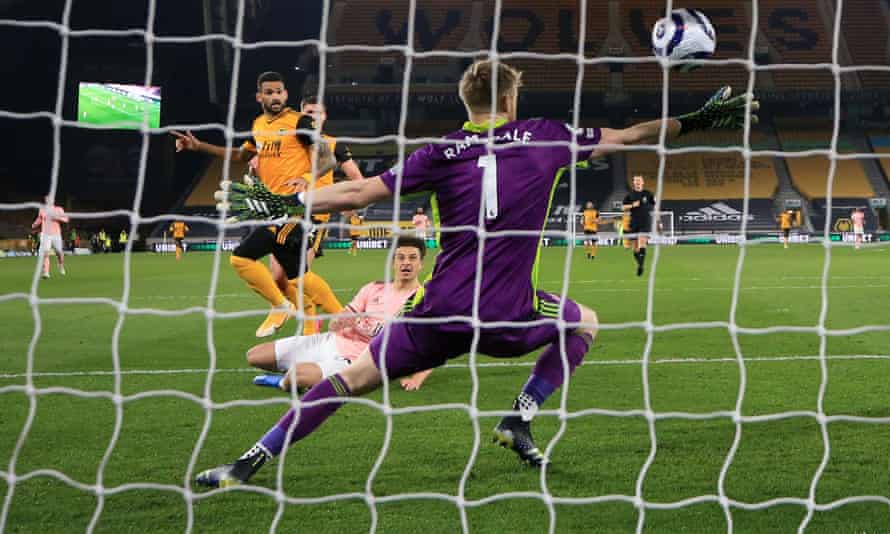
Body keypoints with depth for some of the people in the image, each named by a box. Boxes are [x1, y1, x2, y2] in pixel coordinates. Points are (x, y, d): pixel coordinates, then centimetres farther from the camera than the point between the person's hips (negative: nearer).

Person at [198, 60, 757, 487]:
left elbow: (360, 192, 1)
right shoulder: (543, 137, 5)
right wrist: (695, 120, 27)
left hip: (442, 313, 1)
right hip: (507, 316, -1)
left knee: (354, 377, 10)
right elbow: (626, 136, 14)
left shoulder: (443, 153, 3)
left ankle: (248, 464, 3)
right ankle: (519, 420, 16)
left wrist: (283, 202, 9)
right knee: (584, 323, 28)